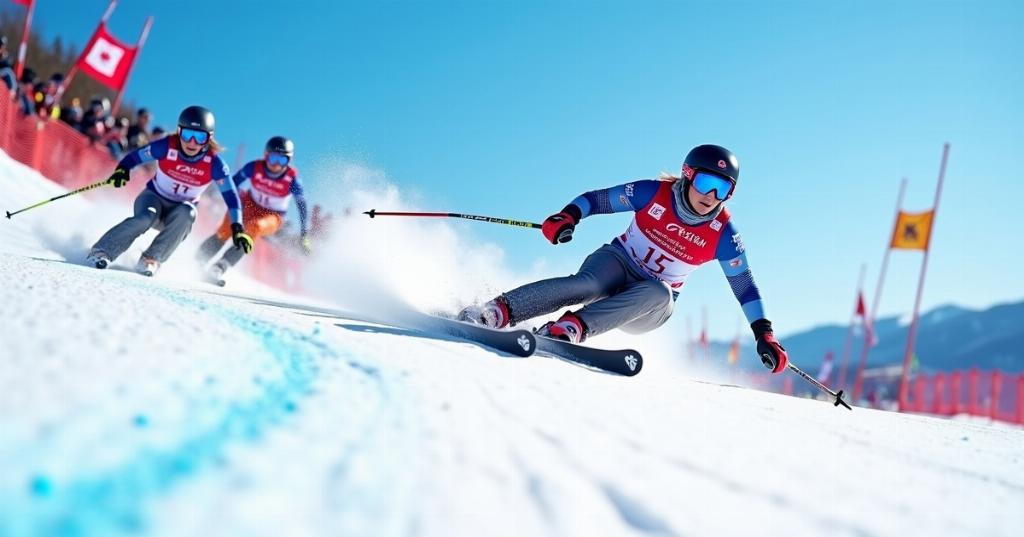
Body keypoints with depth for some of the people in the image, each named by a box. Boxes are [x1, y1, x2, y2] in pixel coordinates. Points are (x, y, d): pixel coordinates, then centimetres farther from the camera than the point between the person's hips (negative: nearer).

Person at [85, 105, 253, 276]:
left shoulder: (214, 163, -21)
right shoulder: (167, 147, -20)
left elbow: (230, 195, -17)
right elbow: (135, 156, -7)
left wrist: (237, 229, -27)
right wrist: (122, 170, -28)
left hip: (182, 210, 1)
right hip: (154, 198, 0)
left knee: (185, 213, -34)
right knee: (145, 218, -32)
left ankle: (151, 260, -27)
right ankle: (101, 252, -24)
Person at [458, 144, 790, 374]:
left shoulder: (722, 234, -10)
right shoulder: (654, 193, -12)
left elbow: (745, 285, -2)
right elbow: (597, 199, -7)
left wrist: (764, 335, -7)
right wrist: (568, 216, -26)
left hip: (650, 309, 1)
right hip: (618, 263, -1)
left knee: (658, 293, -36)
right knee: (587, 284, -36)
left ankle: (573, 327, -50)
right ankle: (498, 311, -44)